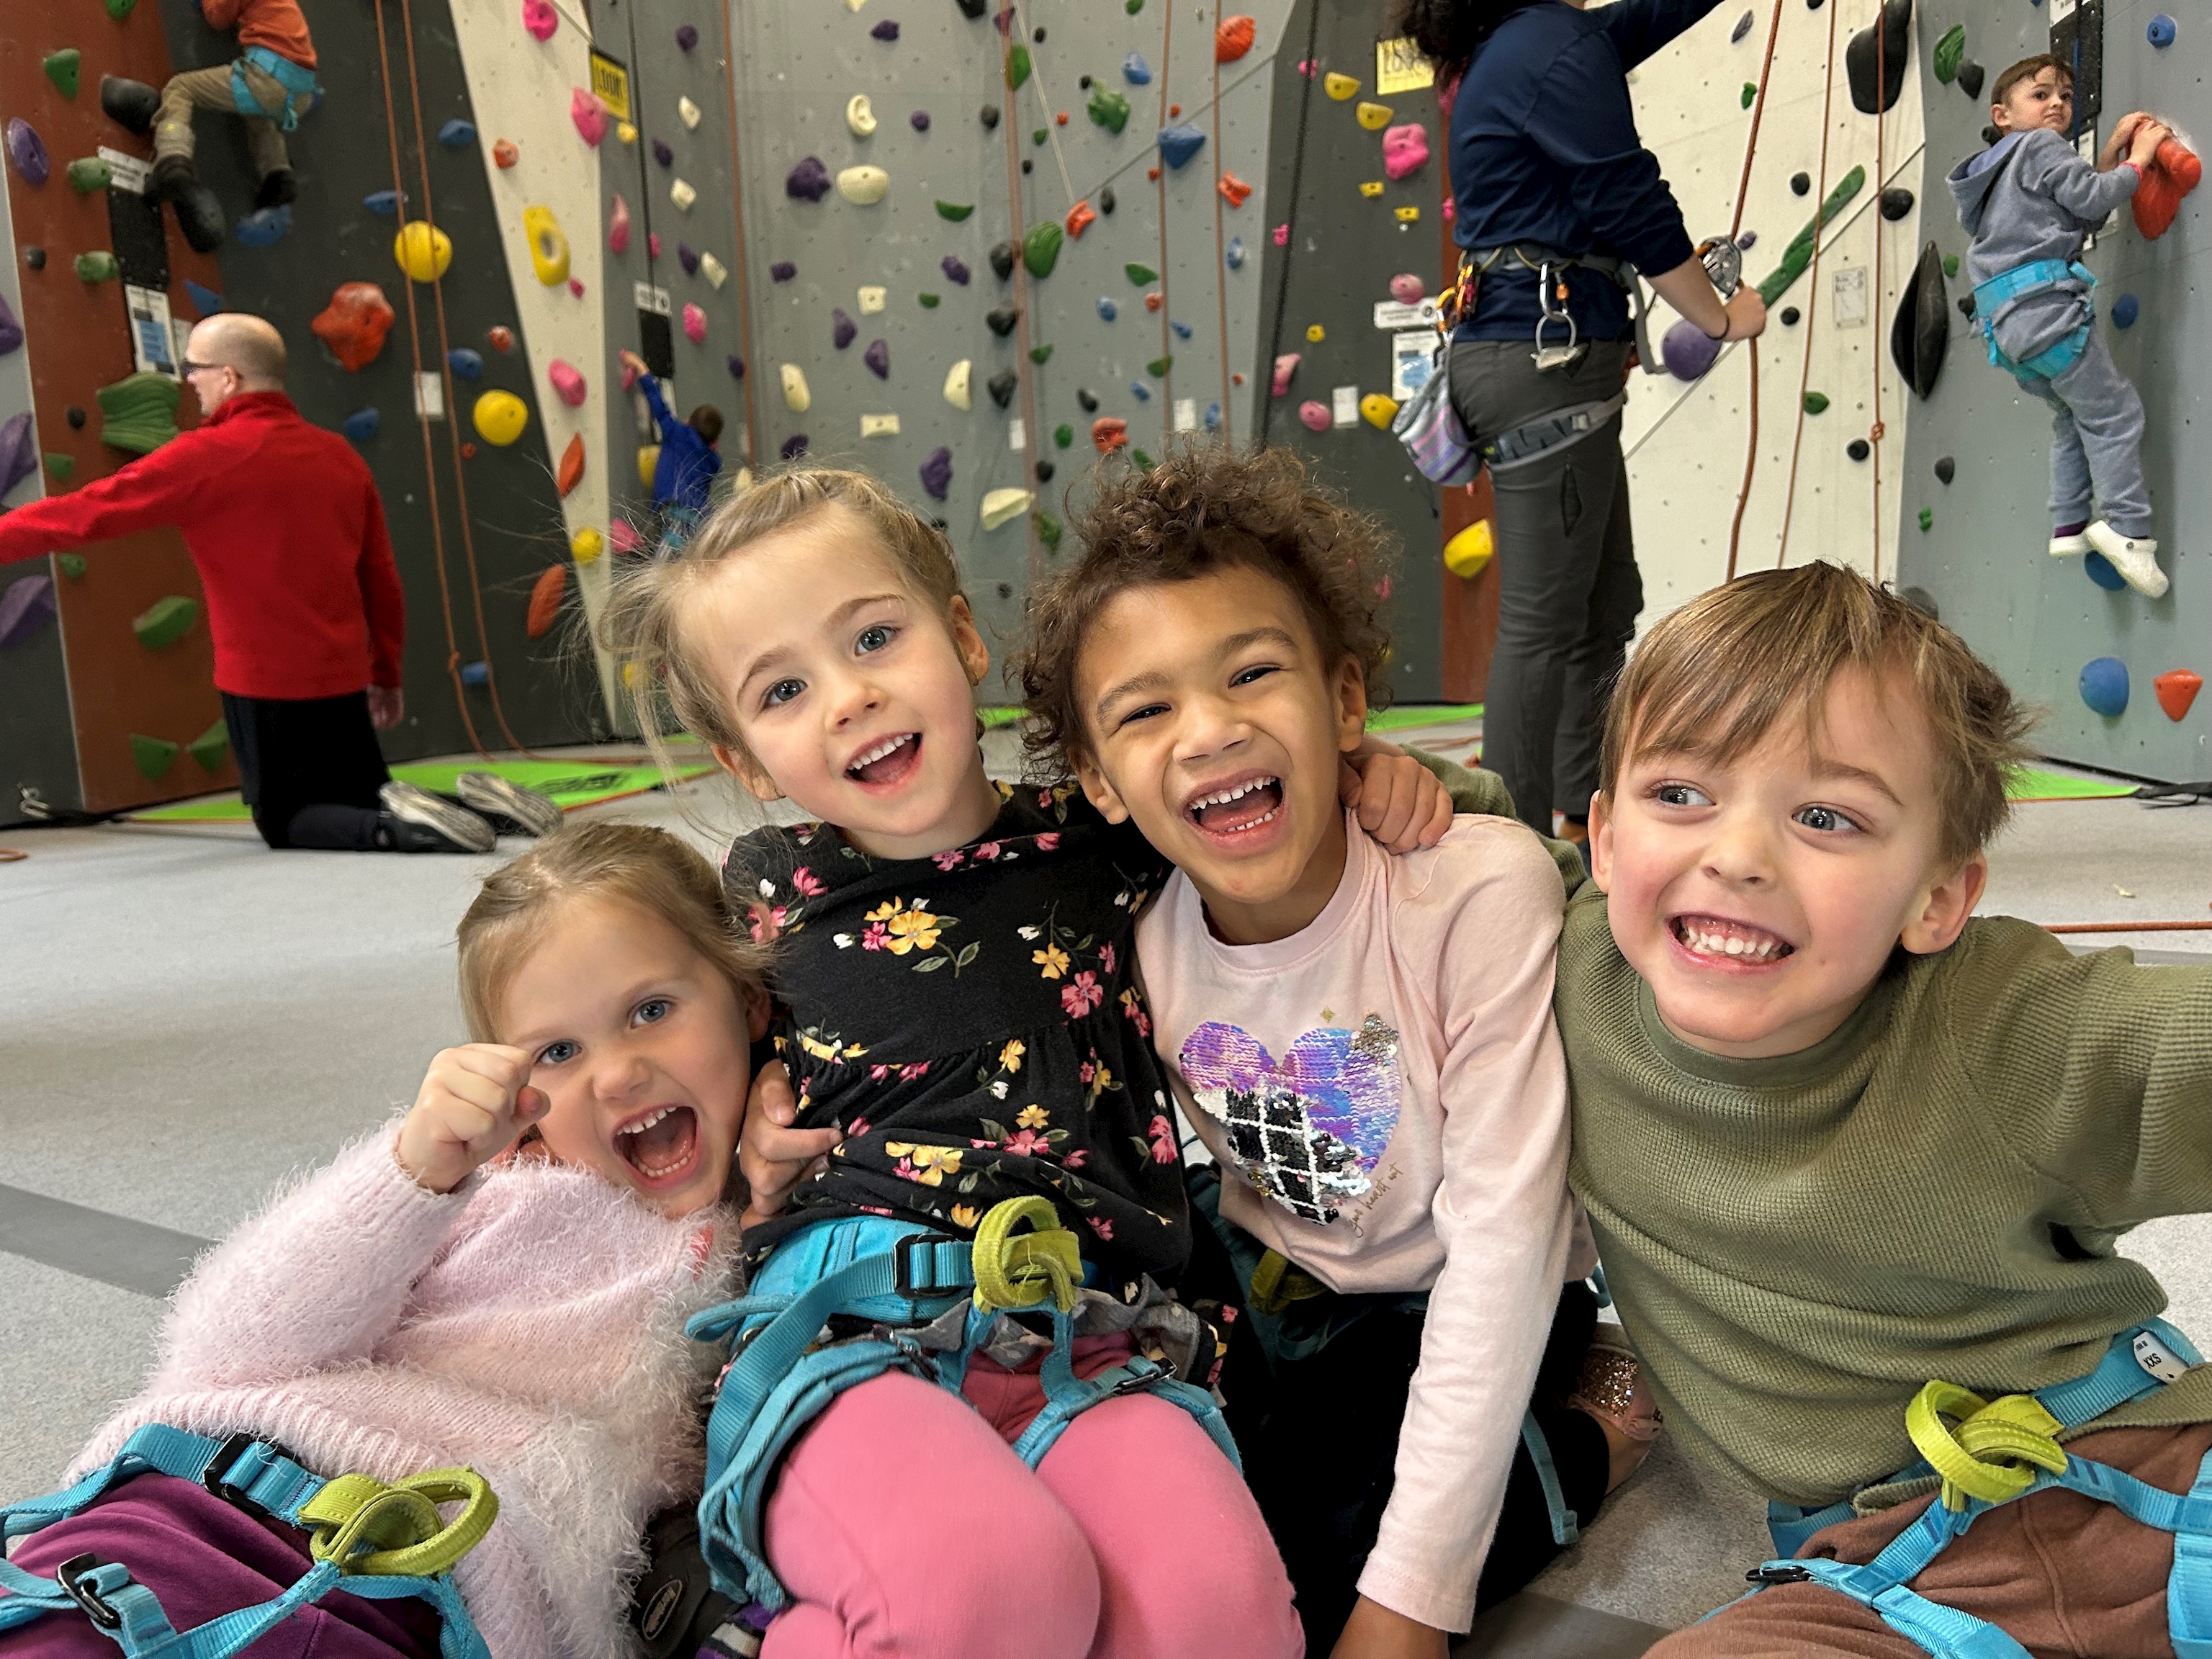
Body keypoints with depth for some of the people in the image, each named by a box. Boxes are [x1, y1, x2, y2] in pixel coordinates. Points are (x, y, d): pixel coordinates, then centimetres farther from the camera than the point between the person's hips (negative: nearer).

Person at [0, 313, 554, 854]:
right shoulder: (340, 455, 7)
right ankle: (478, 804, -8)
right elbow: (381, 580, 11)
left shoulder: (208, 456, -11)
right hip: (342, 678, 6)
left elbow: (87, 512, -12)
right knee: (370, 799, 21)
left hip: (262, 683, -5)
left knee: (285, 821, 10)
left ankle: (400, 825, -19)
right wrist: (386, 674, 19)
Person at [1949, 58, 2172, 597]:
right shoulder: (2041, 146, 2)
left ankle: (2069, 525, 17)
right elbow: (2090, 198, -7)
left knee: (2075, 412, 20)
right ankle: (2129, 530, -7)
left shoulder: (2004, 167, 27)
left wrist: (2111, 154, 19)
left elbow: (2083, 218, 25)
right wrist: (2138, 159, 6)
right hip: (2045, 305, -9)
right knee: (2114, 411, -3)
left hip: (2006, 324, 9)